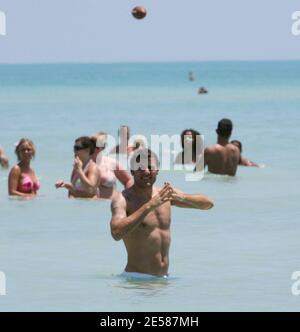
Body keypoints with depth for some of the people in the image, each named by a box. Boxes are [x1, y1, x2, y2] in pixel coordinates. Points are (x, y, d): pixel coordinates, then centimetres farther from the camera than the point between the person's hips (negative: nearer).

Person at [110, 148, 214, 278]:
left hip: (163, 277, 5)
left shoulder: (165, 194, 9)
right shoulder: (123, 199, -9)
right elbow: (116, 233, -27)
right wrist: (149, 206, -29)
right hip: (136, 277, -5)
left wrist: (182, 197, -9)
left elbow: (208, 203, 11)